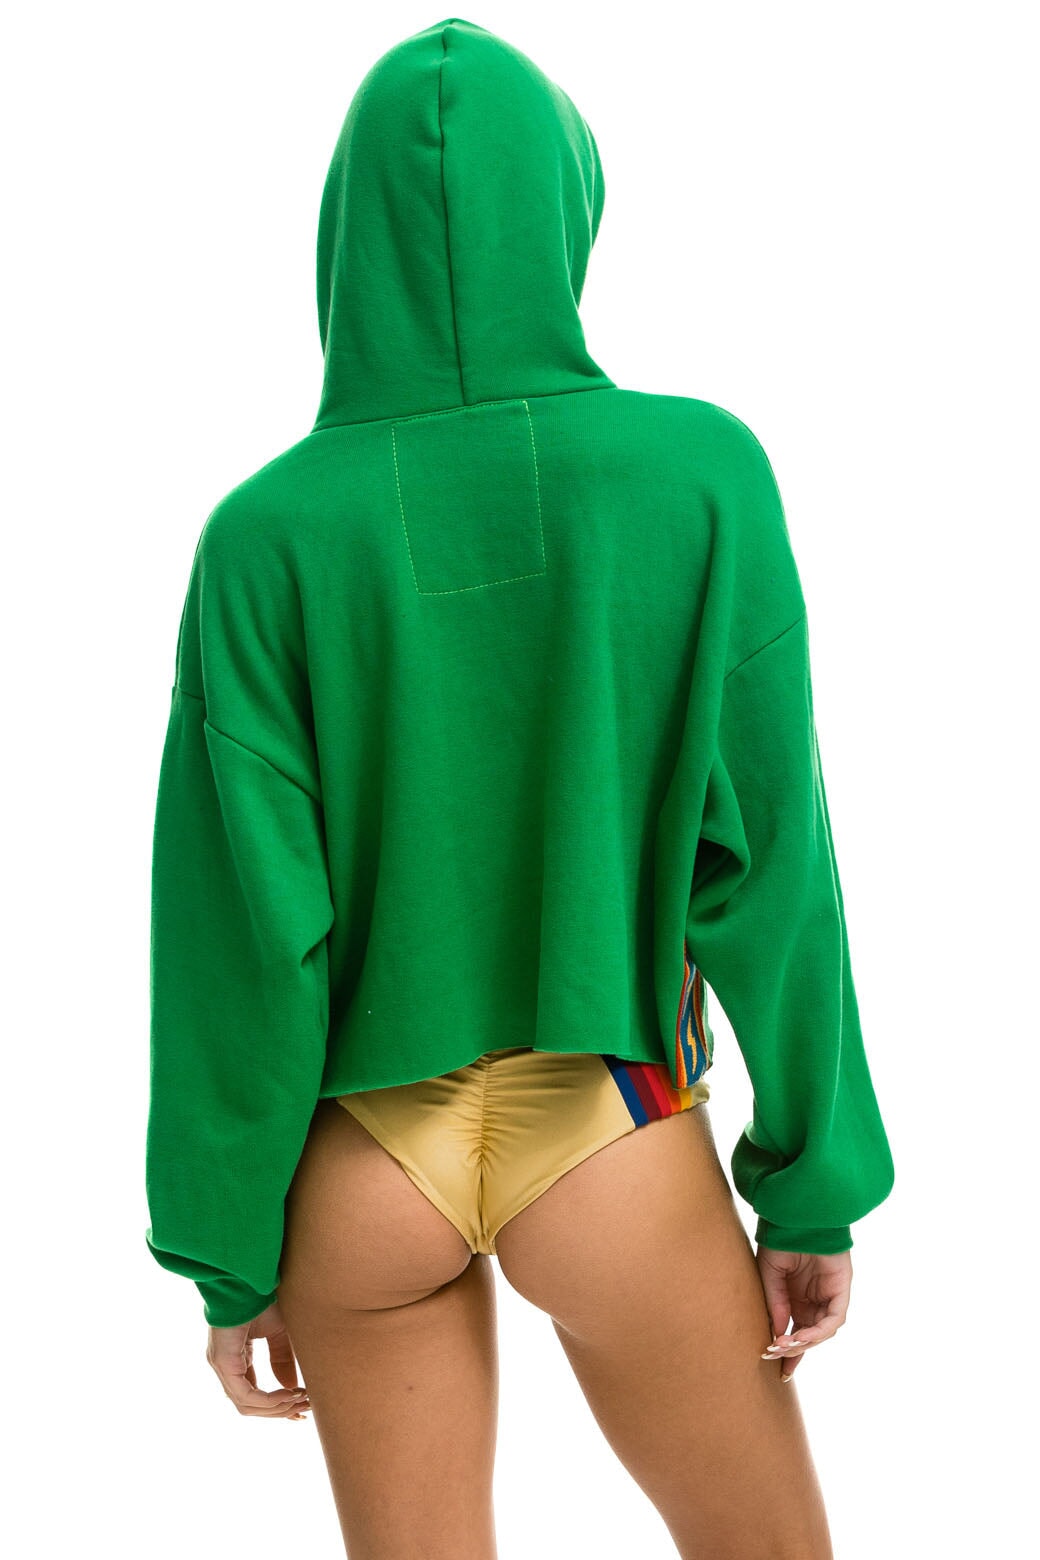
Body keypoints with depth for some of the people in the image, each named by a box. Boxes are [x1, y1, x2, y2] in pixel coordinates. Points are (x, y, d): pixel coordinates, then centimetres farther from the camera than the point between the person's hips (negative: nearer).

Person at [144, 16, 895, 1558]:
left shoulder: (266, 533, -11)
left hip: (360, 1163, 1)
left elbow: (240, 926, -10)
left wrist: (228, 1251, 1)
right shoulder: (702, 475, -12)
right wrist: (816, 1188, 0)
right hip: (611, 1148, -1)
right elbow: (767, 859, -10)